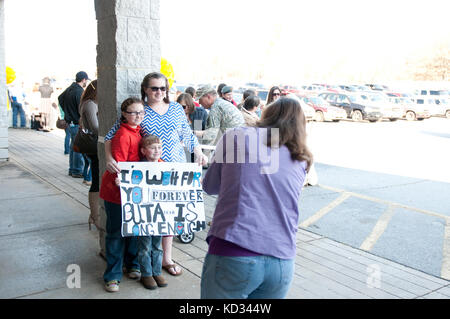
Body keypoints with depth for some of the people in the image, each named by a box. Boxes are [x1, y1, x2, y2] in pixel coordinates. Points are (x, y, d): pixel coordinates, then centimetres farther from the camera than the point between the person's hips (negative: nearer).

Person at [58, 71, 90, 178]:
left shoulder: (70, 88, 10)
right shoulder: (79, 92, -18)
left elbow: (60, 98, 26)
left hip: (70, 122, 10)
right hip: (77, 124, -10)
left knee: (73, 147, 17)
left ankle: (72, 169, 25)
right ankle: (77, 171, 3)